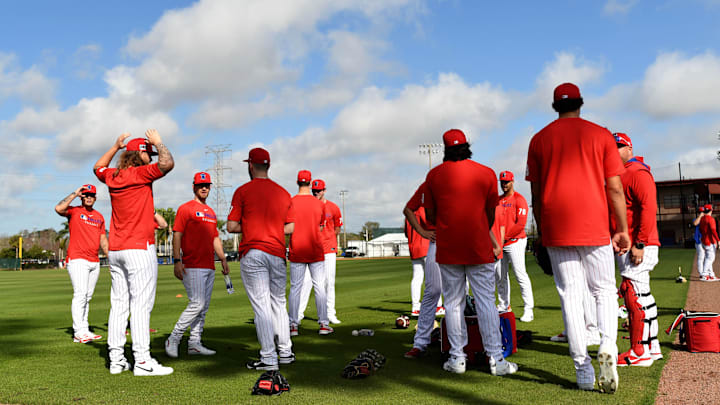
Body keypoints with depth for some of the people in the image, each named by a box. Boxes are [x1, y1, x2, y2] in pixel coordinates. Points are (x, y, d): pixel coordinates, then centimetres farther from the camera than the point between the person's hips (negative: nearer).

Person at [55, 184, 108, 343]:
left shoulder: (99, 216, 18)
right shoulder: (74, 211, 2)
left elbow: (103, 239, 20)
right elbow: (59, 208, -21)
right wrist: (75, 193, -11)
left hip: (94, 262, 6)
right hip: (77, 259, -6)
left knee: (88, 297, 7)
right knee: (80, 294, -14)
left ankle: (83, 331, 10)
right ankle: (79, 331, -15)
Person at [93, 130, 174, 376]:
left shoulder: (112, 177, 12)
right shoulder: (140, 174, -10)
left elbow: (98, 167, 34)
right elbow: (167, 164, -22)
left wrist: (116, 146, 31)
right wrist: (158, 142, -5)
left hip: (115, 251, 8)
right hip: (139, 248, -8)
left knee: (119, 304, 10)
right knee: (141, 305, -7)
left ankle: (116, 360, 13)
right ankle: (142, 361, -8)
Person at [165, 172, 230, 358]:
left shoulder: (211, 212, 20)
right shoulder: (186, 208, -3)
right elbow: (177, 235, -9)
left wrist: (223, 259, 16)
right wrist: (177, 260, -18)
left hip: (209, 267, 8)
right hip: (192, 266, -8)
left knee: (204, 307, 8)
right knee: (197, 304, -13)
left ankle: (194, 343, 13)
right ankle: (173, 340, -2)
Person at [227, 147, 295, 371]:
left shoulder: (243, 191, -3)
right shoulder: (283, 193, 11)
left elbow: (231, 226, -5)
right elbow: (290, 227, 12)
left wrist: (249, 227, 12)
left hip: (253, 254, -5)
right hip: (278, 254, 5)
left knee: (261, 306, -4)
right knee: (278, 304, 16)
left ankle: (268, 358, -3)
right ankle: (285, 352, 21)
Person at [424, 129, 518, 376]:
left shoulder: (434, 175, 2)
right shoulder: (487, 173, 2)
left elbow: (430, 215, 6)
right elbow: (490, 214, 8)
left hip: (447, 250, 1)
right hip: (479, 248, 0)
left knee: (453, 302, 7)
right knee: (486, 301, 2)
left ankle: (457, 358, 11)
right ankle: (495, 359, 2)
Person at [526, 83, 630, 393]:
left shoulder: (539, 140, 8)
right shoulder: (601, 135, 5)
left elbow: (536, 194, 8)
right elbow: (614, 188, 0)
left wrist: (541, 232, 14)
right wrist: (623, 230, 5)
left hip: (556, 230, 1)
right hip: (595, 228, -1)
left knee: (570, 296, 4)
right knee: (604, 290, 10)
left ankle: (583, 369, 4)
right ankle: (608, 347, -14)